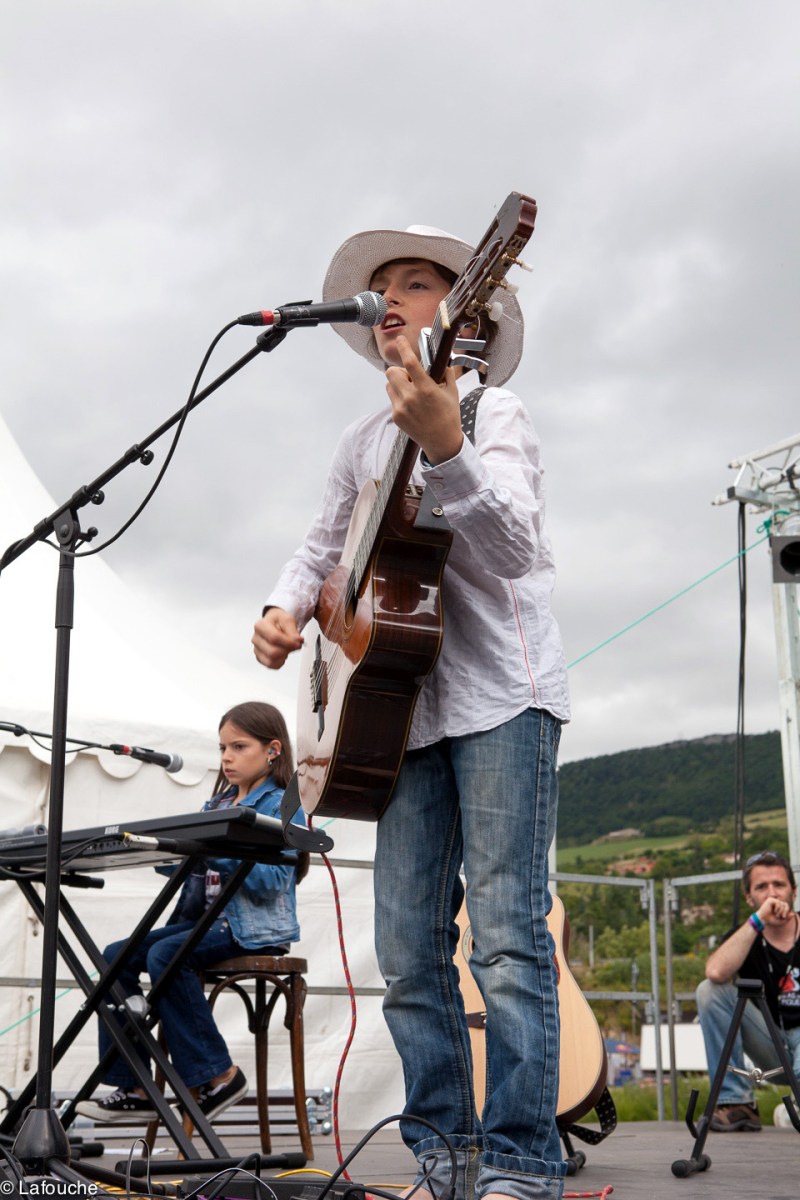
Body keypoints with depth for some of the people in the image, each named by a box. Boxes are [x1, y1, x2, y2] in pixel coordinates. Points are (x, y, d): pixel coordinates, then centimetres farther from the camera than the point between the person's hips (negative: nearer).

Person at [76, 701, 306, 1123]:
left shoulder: (280, 805, -5)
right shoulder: (216, 806, 20)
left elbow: (273, 879, -17)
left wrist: (217, 854, -25)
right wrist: (179, 860, -2)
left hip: (256, 929, -8)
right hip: (208, 921, 8)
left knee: (165, 955, -30)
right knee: (117, 956, -7)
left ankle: (219, 1076, -18)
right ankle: (133, 1088, -6)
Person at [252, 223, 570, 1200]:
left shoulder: (491, 411, -1)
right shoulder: (363, 444, 19)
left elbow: (513, 542, -17)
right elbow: (323, 548, 25)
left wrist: (445, 447, -34)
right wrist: (285, 609, 3)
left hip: (500, 696, -6)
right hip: (406, 706, 6)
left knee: (507, 934, -11)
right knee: (407, 951, 4)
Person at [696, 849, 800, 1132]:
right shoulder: (744, 938, 2)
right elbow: (715, 972, -23)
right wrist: (758, 920, -22)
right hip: (772, 1044, 3)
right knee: (709, 990, -19)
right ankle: (735, 1102, -17)